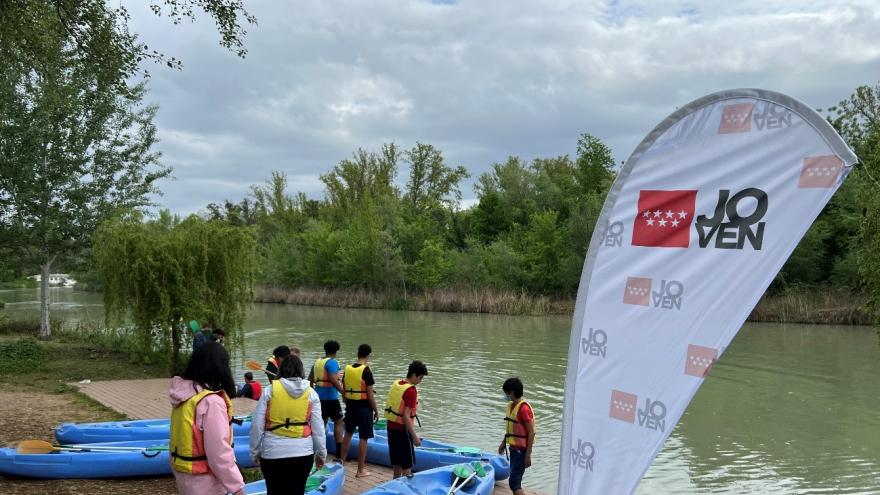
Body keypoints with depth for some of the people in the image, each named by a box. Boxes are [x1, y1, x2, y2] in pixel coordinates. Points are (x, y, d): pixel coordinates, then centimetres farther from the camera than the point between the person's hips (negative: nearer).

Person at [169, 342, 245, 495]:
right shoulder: (211, 401, -23)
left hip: (182, 473, 8)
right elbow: (219, 451, -24)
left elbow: (184, 436, 10)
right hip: (203, 481, -8)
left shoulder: (183, 394, 2)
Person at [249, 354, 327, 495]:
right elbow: (318, 427, 3)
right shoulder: (311, 393, 1)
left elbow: (257, 426, -2)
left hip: (273, 453, -1)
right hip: (302, 452, 1)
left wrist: (255, 452, 10)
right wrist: (321, 453, 14)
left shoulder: (270, 390, -2)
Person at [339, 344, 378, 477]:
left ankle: (341, 461, 32)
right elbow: (370, 394, -15)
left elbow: (344, 391, 9)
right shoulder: (366, 371, -15)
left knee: (348, 433, 23)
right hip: (364, 407, -6)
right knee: (363, 438, 1)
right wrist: (376, 411, -5)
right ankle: (361, 470, 6)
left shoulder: (347, 369, 2)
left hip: (350, 406, 6)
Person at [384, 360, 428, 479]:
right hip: (402, 429, -8)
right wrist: (414, 436, -20)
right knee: (407, 465, 1)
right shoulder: (411, 391, -20)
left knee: (396, 463, 18)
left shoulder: (395, 384, 5)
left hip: (391, 427, 8)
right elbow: (406, 416, -24)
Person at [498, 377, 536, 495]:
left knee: (514, 482, -13)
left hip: (522, 450, -9)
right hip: (513, 448, 9)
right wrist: (503, 443, 24)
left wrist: (528, 455, -20)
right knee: (515, 481, 16)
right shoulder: (511, 406, 8)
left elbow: (531, 433, -20)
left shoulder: (524, 408, -20)